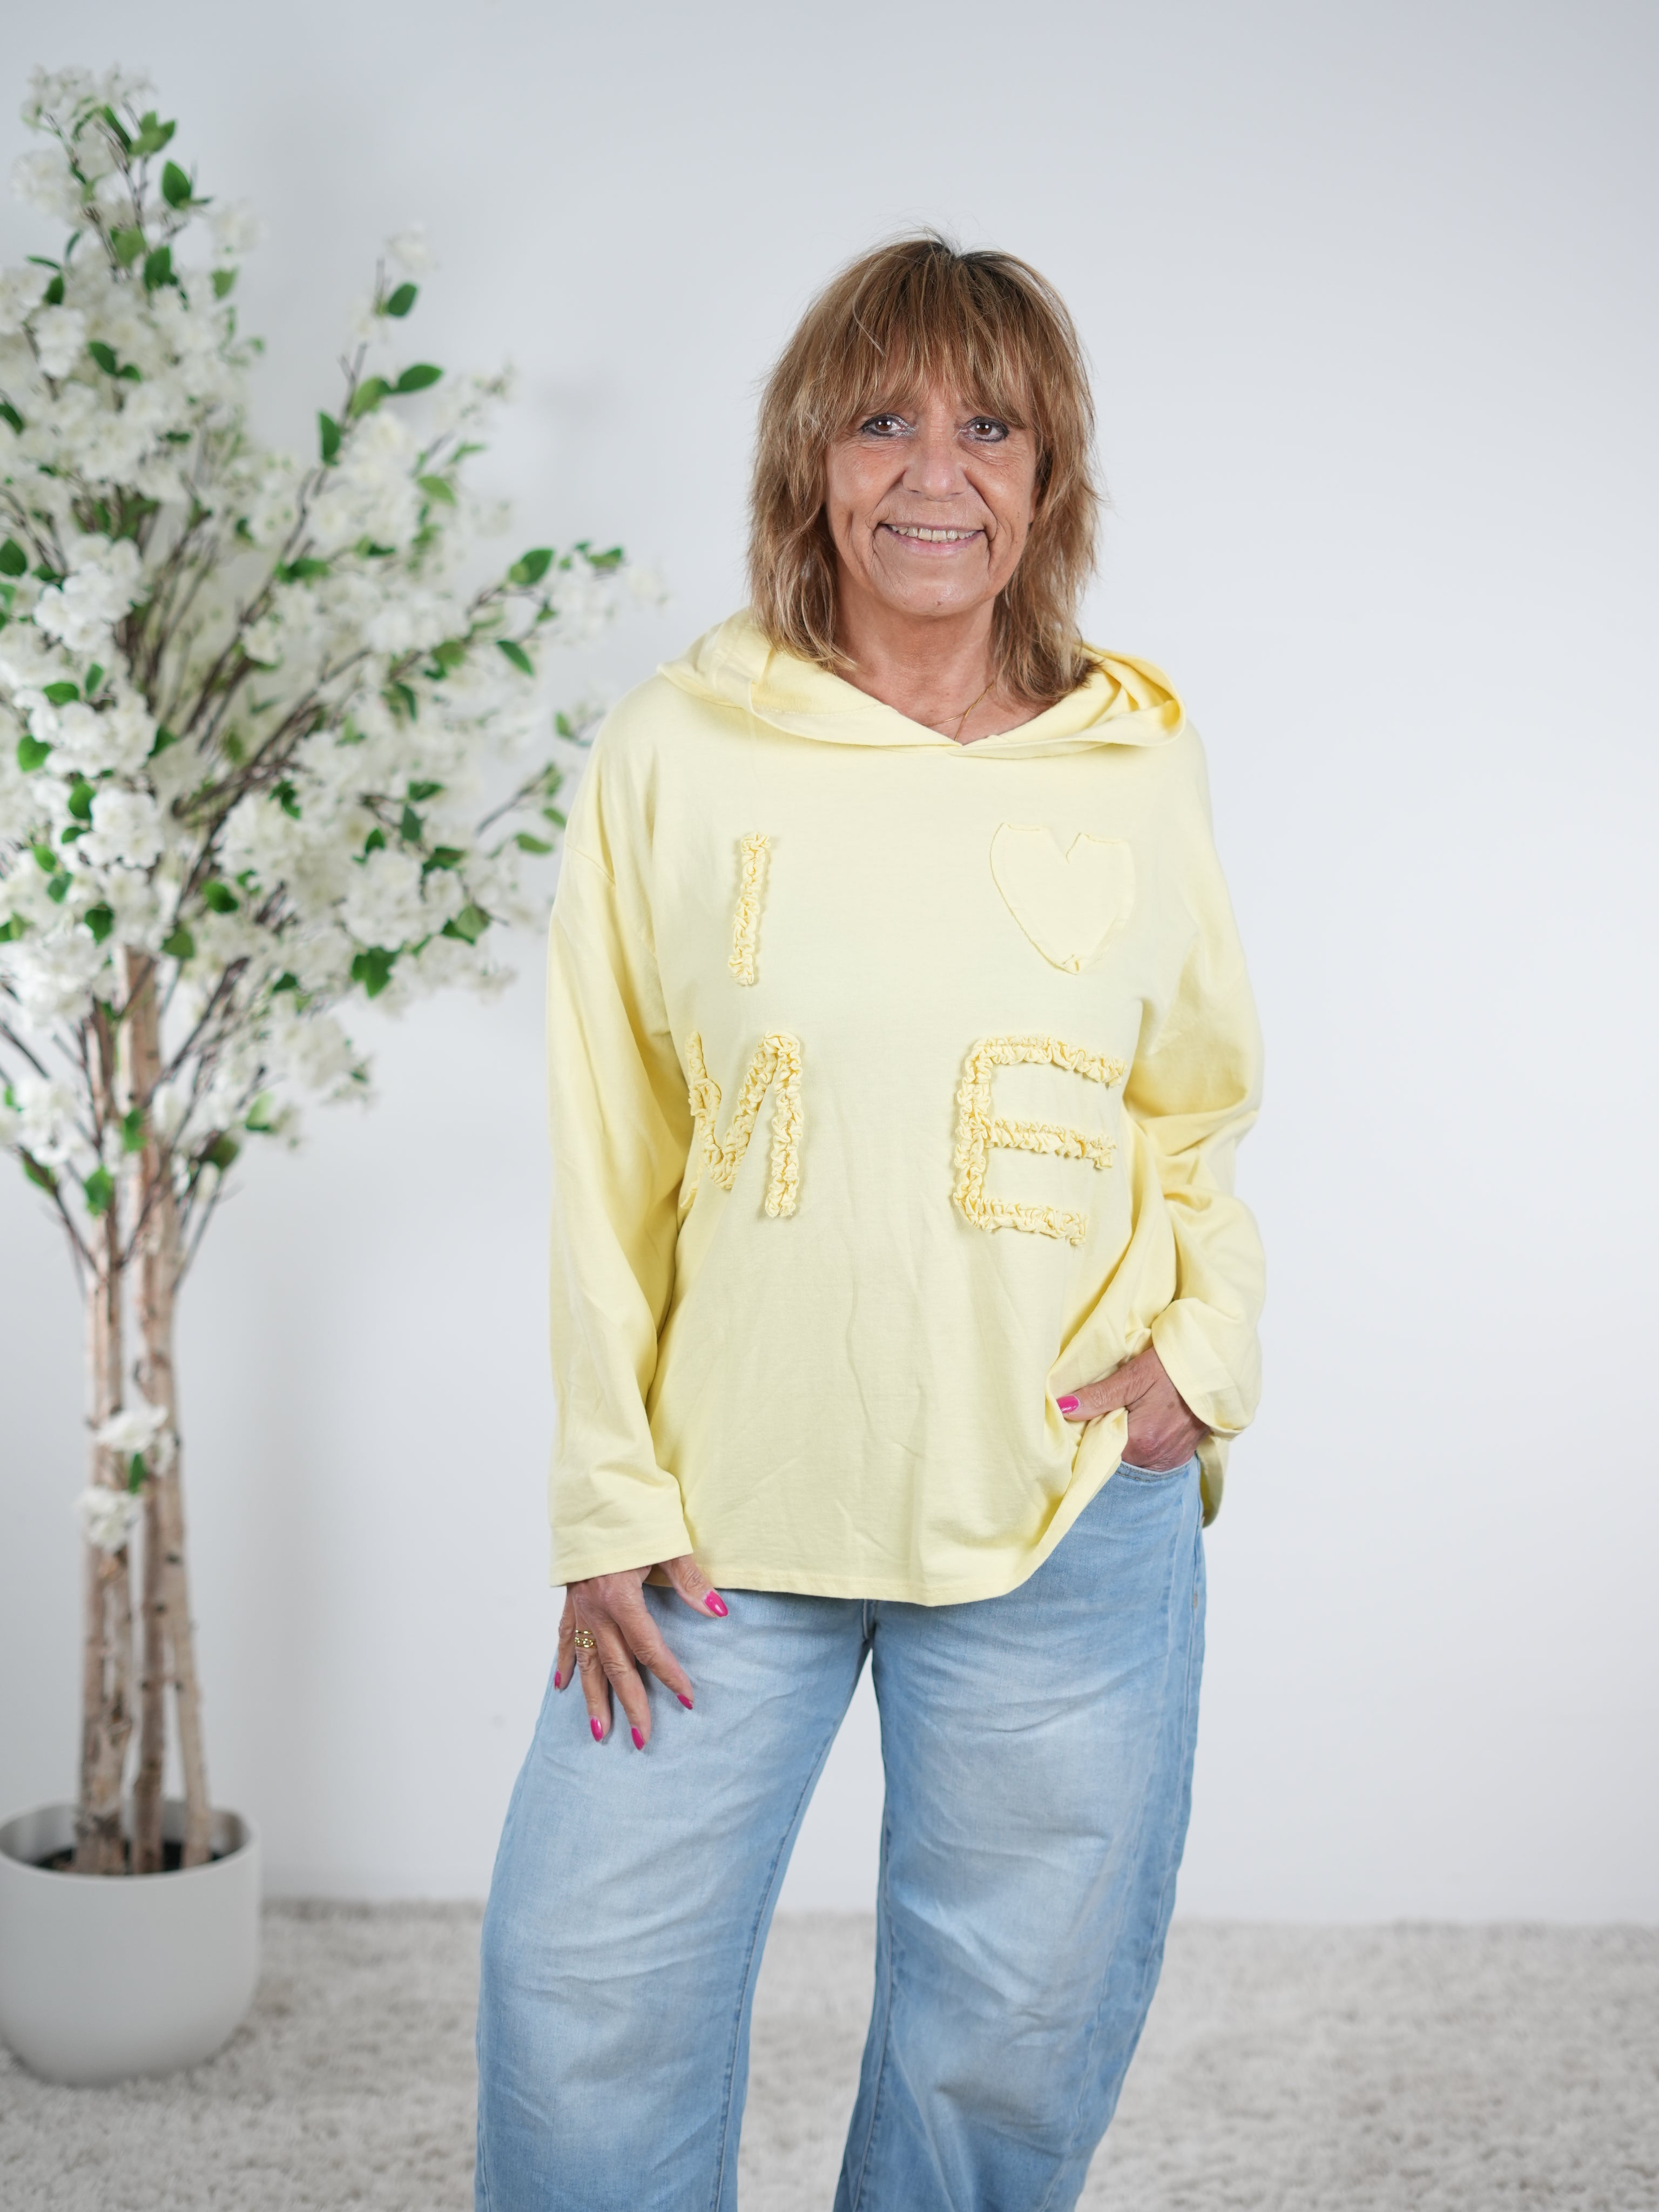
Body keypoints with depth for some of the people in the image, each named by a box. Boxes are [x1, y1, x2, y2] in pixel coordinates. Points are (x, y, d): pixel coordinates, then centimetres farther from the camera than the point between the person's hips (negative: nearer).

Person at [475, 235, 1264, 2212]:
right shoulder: (676, 748, -2)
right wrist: (608, 1503, -2)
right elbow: (606, 1154, 1)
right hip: (729, 1504, 0)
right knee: (586, 2002, 3)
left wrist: (1207, 1354, -2)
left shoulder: (1137, 760, 3)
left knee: (1011, 2050, 12)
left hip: (1068, 1515, 1)